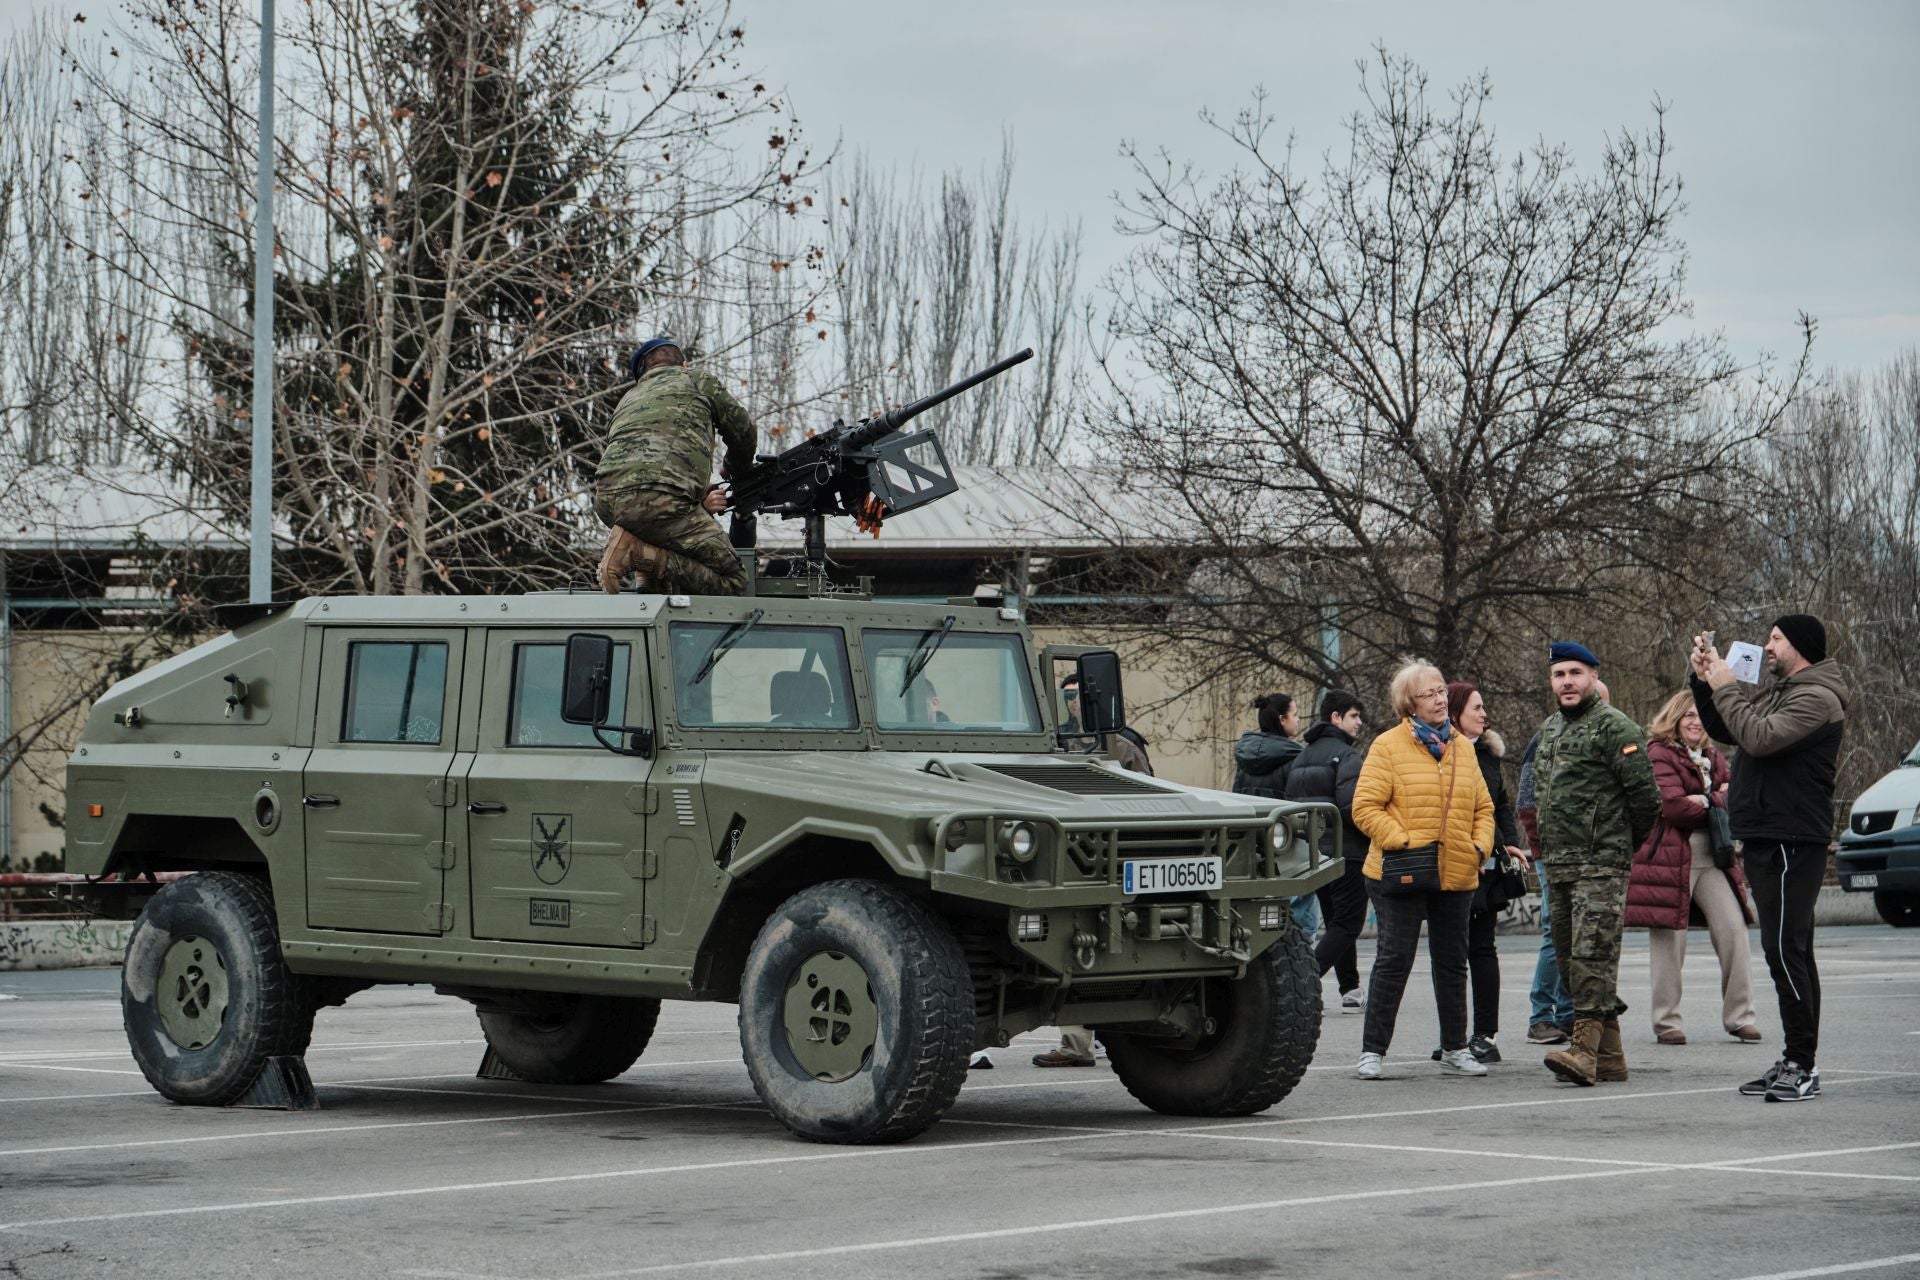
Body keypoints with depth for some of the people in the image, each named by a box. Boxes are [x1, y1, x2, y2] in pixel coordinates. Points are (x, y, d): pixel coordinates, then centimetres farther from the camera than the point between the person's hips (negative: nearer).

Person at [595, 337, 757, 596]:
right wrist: (738, 474, 49)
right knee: (733, 582, -2)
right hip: (659, 499, -7)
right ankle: (639, 553, -16)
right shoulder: (699, 380, 21)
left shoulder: (629, 399, 35)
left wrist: (699, 503, 20)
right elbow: (744, 433, 27)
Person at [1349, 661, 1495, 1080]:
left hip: (1457, 874, 5)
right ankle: (1373, 1051, -1)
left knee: (1452, 962, 13)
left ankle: (1454, 1048, 23)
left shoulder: (1462, 748, 12)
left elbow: (1483, 807, 18)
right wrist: (1402, 842, -19)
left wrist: (1480, 845, 1)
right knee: (1394, 960, -6)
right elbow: (1366, 807, -10)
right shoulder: (1388, 747, -5)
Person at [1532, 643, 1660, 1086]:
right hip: (1558, 863, 9)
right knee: (1569, 956, 9)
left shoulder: (1614, 726, -9)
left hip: (1602, 863, -9)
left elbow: (1645, 794, -11)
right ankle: (1609, 1056, 15)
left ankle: (1586, 1049, -26)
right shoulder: (1549, 729, 18)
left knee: (1593, 953, -17)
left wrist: (1628, 842, 0)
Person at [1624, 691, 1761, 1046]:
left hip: (1711, 860, 6)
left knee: (1733, 929, -4)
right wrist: (1717, 803, -3)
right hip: (1671, 857, -6)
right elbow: (1673, 806, -15)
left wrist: (1705, 800, -11)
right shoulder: (1659, 754, -3)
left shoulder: (1713, 758, 19)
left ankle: (1739, 1017, 2)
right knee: (1670, 942, -3)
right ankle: (1667, 1023, 4)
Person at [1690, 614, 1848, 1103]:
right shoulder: (1778, 693, 19)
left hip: (1791, 841, -10)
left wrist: (1726, 688, -14)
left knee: (1784, 949, -14)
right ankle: (1796, 1063, 17)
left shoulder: (1817, 698, -12)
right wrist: (1704, 681, 12)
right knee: (1789, 951, 12)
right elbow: (1725, 730, 25)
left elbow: (1759, 736, -24)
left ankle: (1802, 1065, -14)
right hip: (1767, 838, 10)